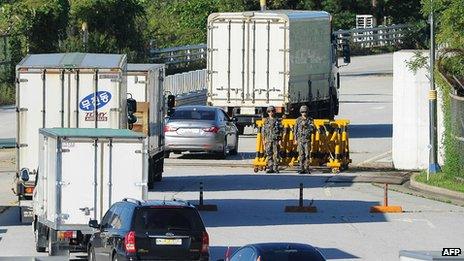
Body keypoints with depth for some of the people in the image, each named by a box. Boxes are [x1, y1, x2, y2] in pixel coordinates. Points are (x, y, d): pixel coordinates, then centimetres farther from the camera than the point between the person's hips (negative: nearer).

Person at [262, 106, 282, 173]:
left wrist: (280, 140, -5)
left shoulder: (277, 121, 5)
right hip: (268, 140, 2)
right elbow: (263, 131, 10)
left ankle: (276, 168, -2)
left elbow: (280, 131, 3)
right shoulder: (266, 121, 10)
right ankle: (270, 168, 4)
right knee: (269, 154, 1)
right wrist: (264, 139, 2)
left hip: (276, 140, -2)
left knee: (276, 154, -5)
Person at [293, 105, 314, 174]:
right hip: (300, 139, 1)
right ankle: (302, 169, 4)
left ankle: (307, 168, -1)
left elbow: (312, 129, -6)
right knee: (301, 155, 1)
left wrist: (306, 125, -19)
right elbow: (295, 130, 9)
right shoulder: (298, 120, 7)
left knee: (307, 154, -4)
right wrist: (295, 139, 5)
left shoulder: (310, 120, 3)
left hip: (307, 140, -1)